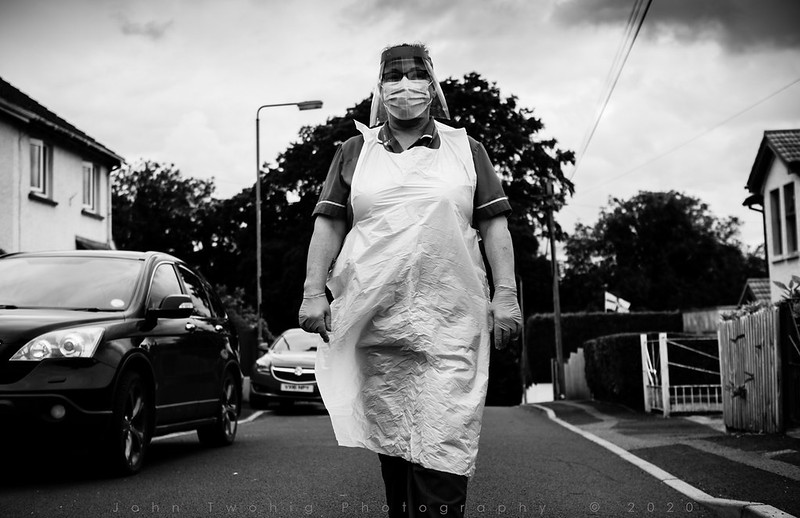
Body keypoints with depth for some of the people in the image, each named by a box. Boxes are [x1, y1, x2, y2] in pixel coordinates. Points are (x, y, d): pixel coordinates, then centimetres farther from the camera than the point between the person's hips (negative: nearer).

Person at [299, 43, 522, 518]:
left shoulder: (466, 149, 13)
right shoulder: (354, 151, 14)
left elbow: (494, 225, 9)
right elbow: (328, 225, 11)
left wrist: (507, 295, 0)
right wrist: (314, 291, 1)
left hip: (450, 320, -1)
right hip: (374, 318, 1)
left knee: (445, 443, -9)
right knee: (390, 439, 4)